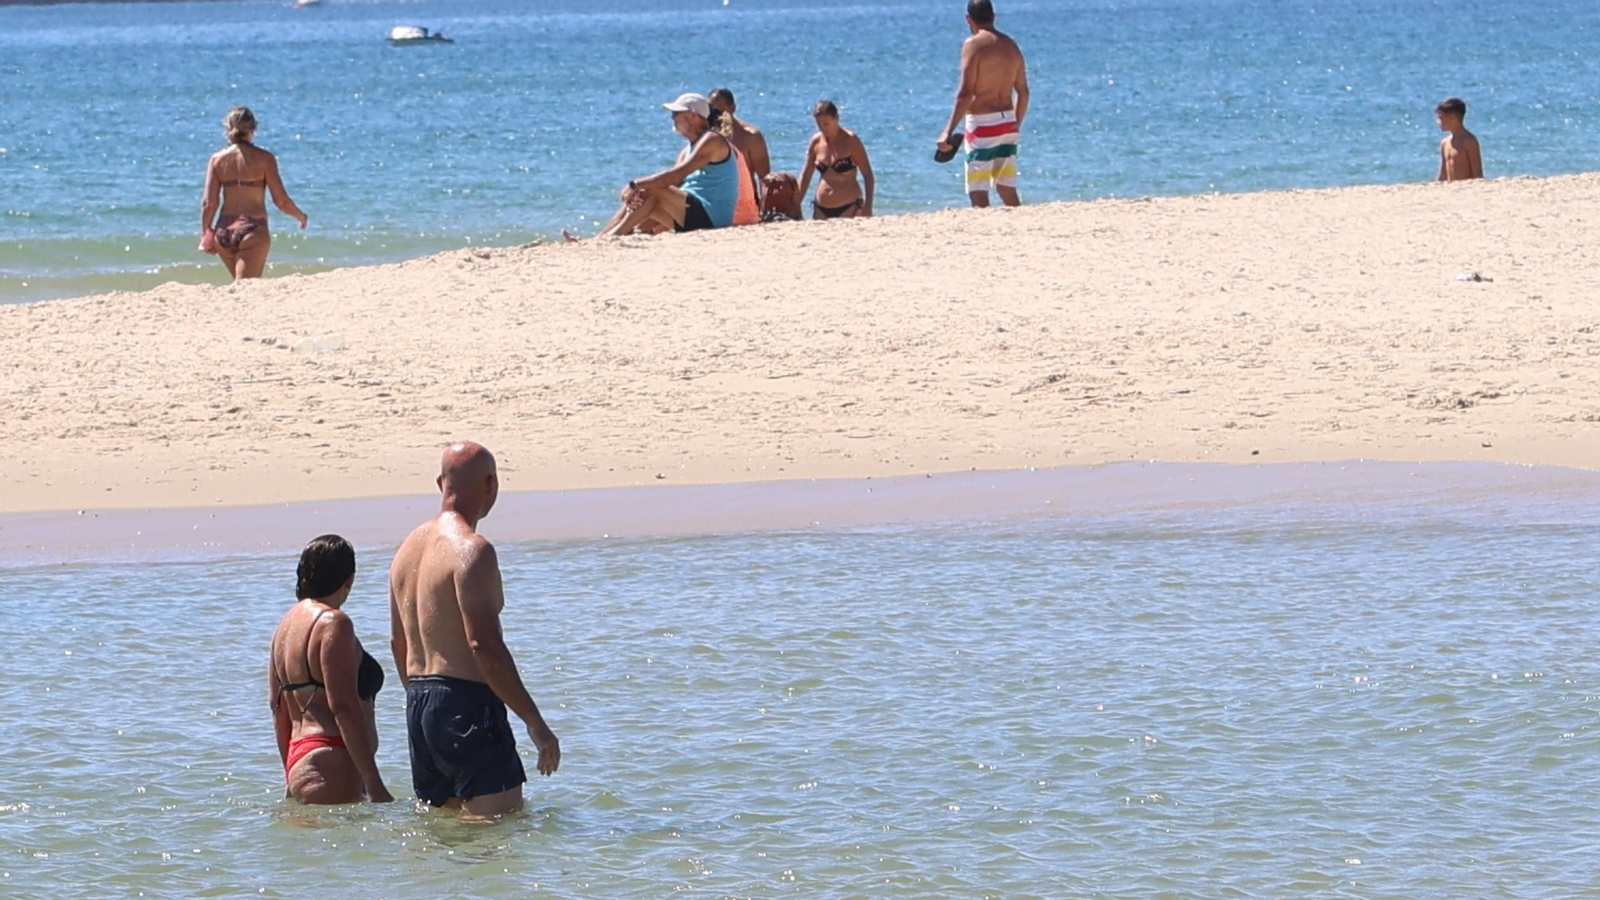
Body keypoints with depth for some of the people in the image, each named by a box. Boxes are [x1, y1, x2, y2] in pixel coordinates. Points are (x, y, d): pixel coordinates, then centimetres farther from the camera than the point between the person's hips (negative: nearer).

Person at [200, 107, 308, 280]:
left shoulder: (217, 159, 4)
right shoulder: (264, 159, -4)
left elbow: (209, 203, 0)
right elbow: (281, 201, -3)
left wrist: (206, 234, 10)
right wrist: (300, 216, 15)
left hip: (224, 232, 4)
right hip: (252, 231, -4)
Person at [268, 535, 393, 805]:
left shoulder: (287, 622, 18)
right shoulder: (333, 623, -9)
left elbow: (278, 706, 22)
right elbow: (344, 707, -16)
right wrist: (374, 784, -16)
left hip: (299, 762, 9)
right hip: (330, 769, -9)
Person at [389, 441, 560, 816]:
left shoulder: (409, 549, 14)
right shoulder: (471, 549, -14)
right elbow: (483, 645, -21)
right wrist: (536, 724, -18)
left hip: (418, 705, 9)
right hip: (466, 706, -9)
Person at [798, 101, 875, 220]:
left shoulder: (850, 140, -5)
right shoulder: (816, 142, 7)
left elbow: (867, 174, -3)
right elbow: (805, 175, 13)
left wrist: (867, 206, -12)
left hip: (848, 208, -5)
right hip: (821, 209, 5)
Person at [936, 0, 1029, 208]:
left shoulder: (973, 44, -10)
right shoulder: (1011, 46, 11)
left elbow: (966, 93, -17)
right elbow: (1023, 92, 16)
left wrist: (948, 131, -17)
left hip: (982, 123, -7)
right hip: (1007, 124, 7)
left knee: (978, 194, -6)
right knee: (1008, 192, 14)